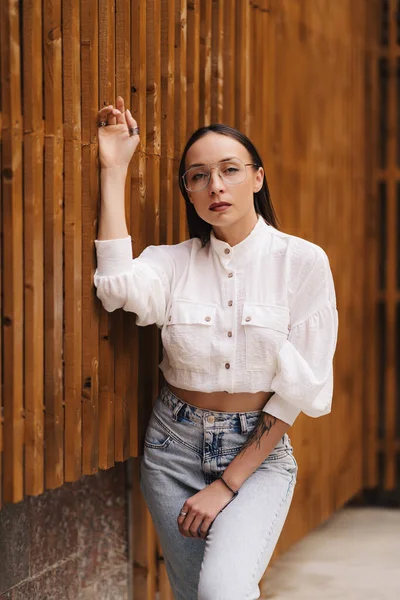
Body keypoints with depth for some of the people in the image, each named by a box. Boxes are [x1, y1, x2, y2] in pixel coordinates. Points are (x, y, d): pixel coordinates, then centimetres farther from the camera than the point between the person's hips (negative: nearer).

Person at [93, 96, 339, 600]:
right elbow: (118, 288, -23)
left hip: (258, 449, -3)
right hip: (175, 444, 3)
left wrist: (228, 484, -11)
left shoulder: (302, 261, -7)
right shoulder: (175, 260, 0)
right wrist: (114, 169, -17)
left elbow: (299, 385, -8)